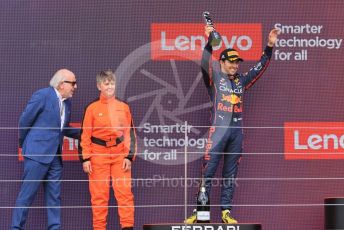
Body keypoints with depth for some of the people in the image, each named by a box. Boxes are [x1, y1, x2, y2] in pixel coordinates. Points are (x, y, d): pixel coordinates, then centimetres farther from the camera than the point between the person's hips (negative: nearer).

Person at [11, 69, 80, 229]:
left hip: (55, 156, 8)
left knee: (54, 196, 7)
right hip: (37, 154, -7)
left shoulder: (66, 102, 12)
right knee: (27, 195, -4)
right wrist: (24, 144, 5)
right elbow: (25, 120, -5)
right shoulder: (42, 95, -10)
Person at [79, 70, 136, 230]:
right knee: (99, 194, 1)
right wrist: (85, 158, -5)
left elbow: (130, 133, 7)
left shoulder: (123, 107, 7)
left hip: (120, 154, 1)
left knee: (124, 191, -6)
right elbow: (85, 134, 2)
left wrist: (129, 156, -1)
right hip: (99, 154, -1)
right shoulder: (92, 108, 2)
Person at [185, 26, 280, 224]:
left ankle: (226, 212, 9)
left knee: (230, 174, 6)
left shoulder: (242, 80, 17)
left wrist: (270, 46, 6)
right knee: (208, 171, -7)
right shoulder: (214, 77, 3)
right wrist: (209, 41, -30)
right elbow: (205, 63, -14)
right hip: (218, 130, -5)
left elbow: (261, 67, 18)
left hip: (237, 131, 5)